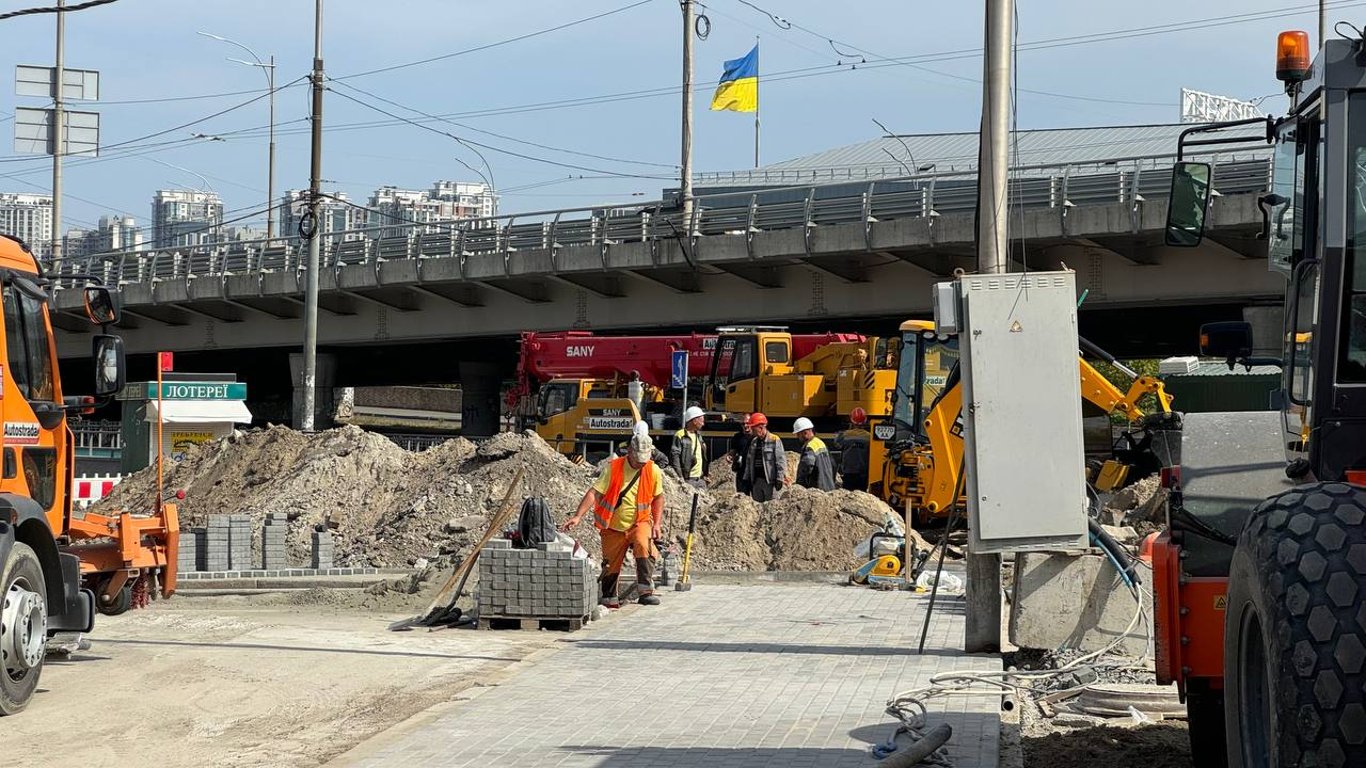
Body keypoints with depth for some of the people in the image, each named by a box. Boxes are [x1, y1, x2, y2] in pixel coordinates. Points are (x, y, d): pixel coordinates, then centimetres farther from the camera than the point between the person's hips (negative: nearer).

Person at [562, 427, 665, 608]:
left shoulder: (653, 471, -4)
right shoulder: (612, 468, -13)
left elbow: (658, 497, 11)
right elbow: (594, 492, -18)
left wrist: (657, 523, 2)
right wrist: (578, 516, -28)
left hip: (640, 522, 0)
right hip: (613, 526, 0)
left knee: (644, 547, -28)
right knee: (611, 564, 5)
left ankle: (646, 591, -25)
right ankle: (609, 599, 26)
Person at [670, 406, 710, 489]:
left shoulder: (698, 435, 17)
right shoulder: (680, 436, -10)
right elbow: (674, 457, -14)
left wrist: (705, 474, 17)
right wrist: (680, 477, -17)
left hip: (701, 479, 8)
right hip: (687, 480, -8)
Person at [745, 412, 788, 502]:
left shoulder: (775, 440, -7)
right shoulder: (754, 442, 14)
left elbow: (781, 461, -9)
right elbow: (749, 461, 19)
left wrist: (780, 479, -14)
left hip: (770, 480, -7)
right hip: (756, 480, 7)